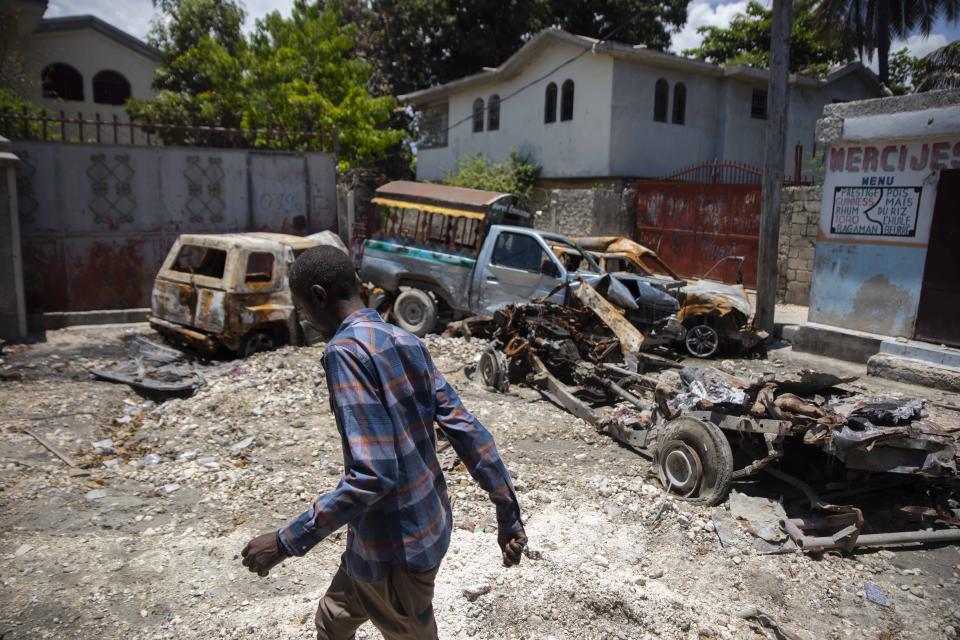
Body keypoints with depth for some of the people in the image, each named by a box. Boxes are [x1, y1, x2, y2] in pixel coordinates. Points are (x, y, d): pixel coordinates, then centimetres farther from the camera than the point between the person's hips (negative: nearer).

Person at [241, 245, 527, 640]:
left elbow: (372, 475, -29)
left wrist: (287, 541, -20)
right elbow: (466, 429, 1)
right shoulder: (408, 343, 2)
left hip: (396, 547, -8)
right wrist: (508, 515, 6)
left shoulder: (346, 350, -23)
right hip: (427, 524, 8)